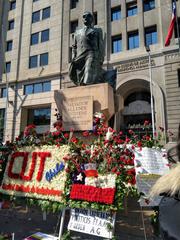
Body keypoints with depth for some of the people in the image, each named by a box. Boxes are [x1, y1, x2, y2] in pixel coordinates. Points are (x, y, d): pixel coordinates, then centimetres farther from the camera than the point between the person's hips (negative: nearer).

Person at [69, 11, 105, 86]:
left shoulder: (97, 30, 21)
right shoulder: (77, 32, 31)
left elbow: (101, 45, 9)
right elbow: (74, 47, 24)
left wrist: (101, 58, -5)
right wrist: (73, 58, 7)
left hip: (92, 55, -3)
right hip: (79, 57, 4)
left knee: (89, 80, -23)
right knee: (80, 82, -8)